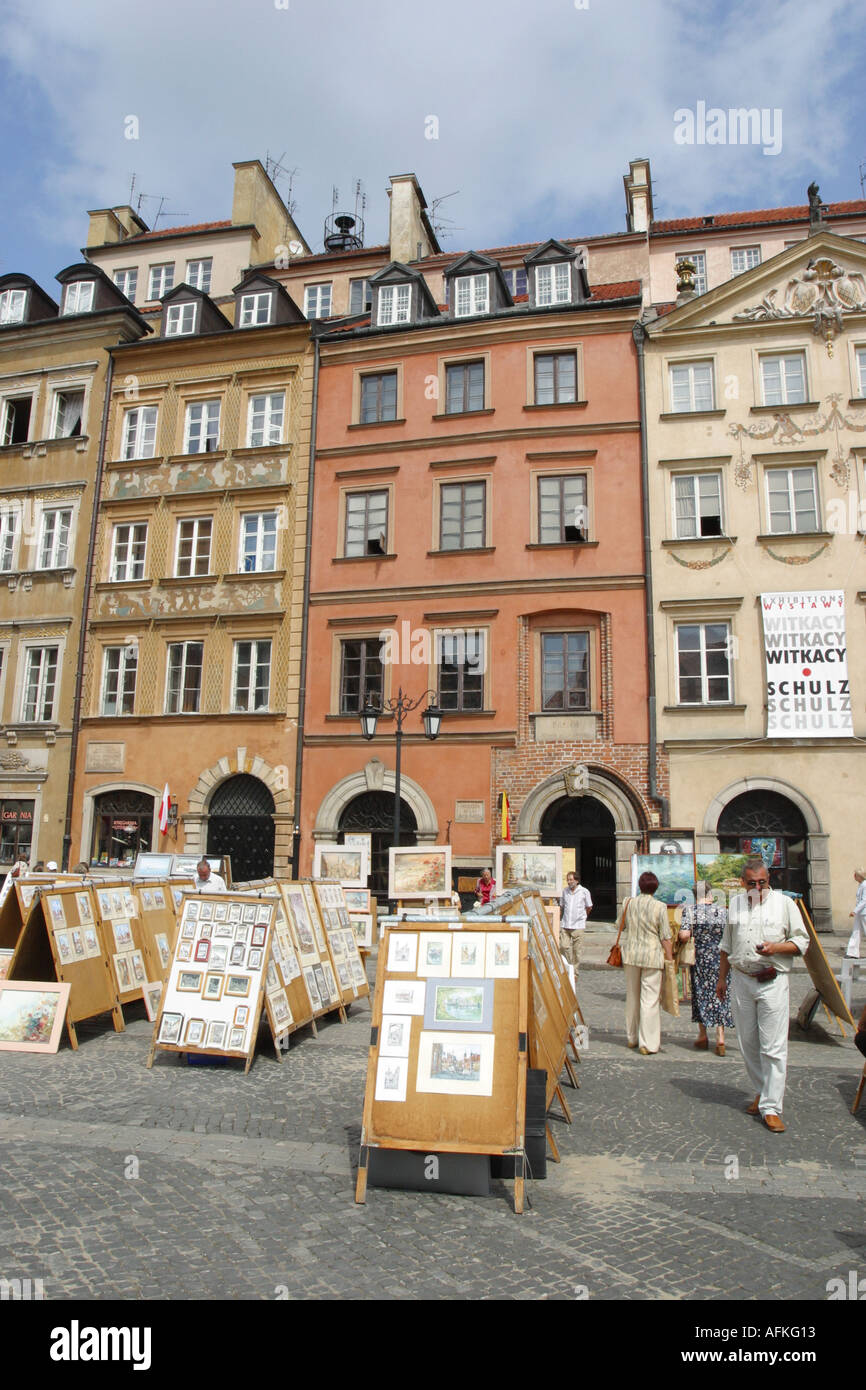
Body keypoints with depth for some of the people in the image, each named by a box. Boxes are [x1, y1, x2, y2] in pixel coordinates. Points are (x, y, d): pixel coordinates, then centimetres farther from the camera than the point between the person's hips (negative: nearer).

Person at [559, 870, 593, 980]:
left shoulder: (584, 891, -2)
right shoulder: (565, 891, 7)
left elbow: (589, 907, 11)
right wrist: (559, 920, 15)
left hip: (578, 926, -3)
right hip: (565, 925, 3)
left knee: (576, 950, 1)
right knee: (564, 946, -4)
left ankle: (575, 973, 12)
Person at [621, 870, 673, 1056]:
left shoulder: (630, 903, 2)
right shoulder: (660, 907, -9)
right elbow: (665, 937, -8)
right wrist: (670, 958, 1)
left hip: (631, 954, 4)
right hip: (652, 956, -4)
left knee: (632, 997, 16)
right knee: (650, 999, 1)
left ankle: (632, 1038, 27)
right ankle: (648, 1043, 1)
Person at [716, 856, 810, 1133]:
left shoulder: (784, 903, 0)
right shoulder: (735, 903, 11)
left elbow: (802, 941, 2)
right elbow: (726, 944, 20)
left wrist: (775, 947, -16)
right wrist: (722, 978, 18)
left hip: (772, 981, -4)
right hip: (740, 979, 4)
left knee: (773, 1047, -6)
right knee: (748, 1043, 9)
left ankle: (771, 1107, 1)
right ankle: (763, 1091, 27)